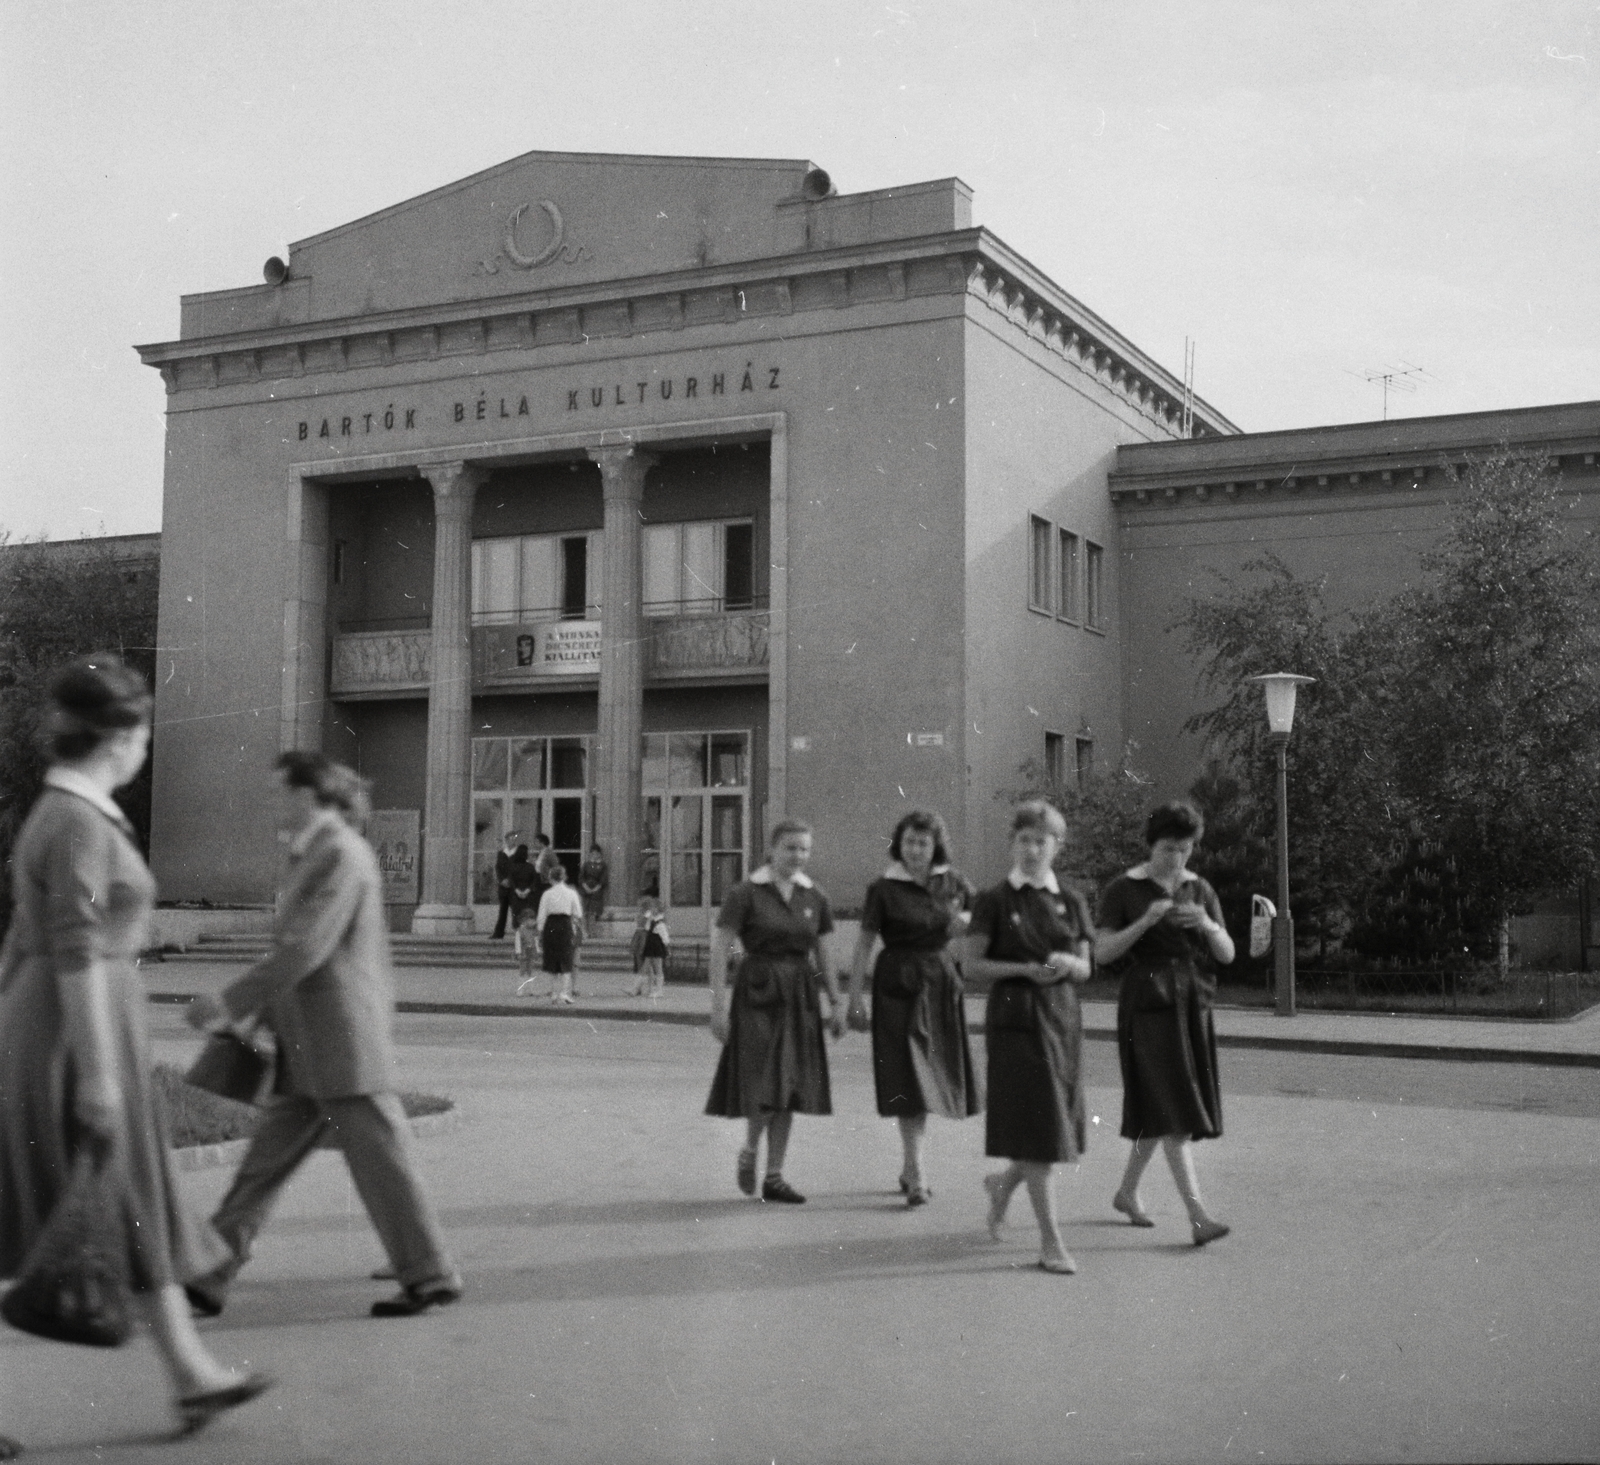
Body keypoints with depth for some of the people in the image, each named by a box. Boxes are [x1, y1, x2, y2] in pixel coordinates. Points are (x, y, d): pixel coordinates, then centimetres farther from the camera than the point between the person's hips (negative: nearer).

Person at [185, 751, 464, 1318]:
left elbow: (305, 949, -21)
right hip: (307, 1049, 10)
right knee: (264, 1160, 10)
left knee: (380, 1161, -1)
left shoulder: (342, 854, -15)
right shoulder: (316, 854, 16)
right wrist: (262, 1013, 20)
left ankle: (431, 1277, 9)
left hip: (344, 1045, -10)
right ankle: (207, 1276, 15)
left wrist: (231, 1001, -17)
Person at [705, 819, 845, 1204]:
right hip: (758, 994, -5)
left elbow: (823, 953, 15)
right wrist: (718, 1005, -13)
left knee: (790, 1089, 6)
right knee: (766, 1086, -11)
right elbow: (719, 948, -9)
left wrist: (836, 1002, 11)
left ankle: (774, 1177, 15)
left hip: (799, 997, 5)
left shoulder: (814, 897, 7)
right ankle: (748, 1153, 17)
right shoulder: (746, 893, -8)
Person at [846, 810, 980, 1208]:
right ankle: (916, 1178, -5)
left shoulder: (952, 881, 4)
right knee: (909, 1079, -8)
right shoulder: (884, 889, -7)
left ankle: (908, 1168, 26)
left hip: (942, 982, 4)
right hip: (899, 985, -4)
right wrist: (855, 999, -10)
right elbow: (863, 944, -7)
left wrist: (966, 920, -7)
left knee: (934, 1076, 9)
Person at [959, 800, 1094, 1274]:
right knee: (1037, 1128, -7)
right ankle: (1050, 1243, 0)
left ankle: (1004, 1182, 38)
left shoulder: (1071, 902, 9)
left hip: (1062, 1017, 4)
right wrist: (1024, 969, -16)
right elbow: (970, 964, -4)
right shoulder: (996, 901, -2)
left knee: (1059, 1126, 7)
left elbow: (1085, 970, 12)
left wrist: (1067, 963, -10)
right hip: (1015, 1017, -4)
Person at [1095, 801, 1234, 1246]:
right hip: (1146, 1004, -5)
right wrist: (1146, 921, -20)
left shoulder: (1199, 890, 9)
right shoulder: (1123, 890, -3)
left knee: (1156, 1112, 12)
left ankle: (1126, 1192, 30)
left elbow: (1227, 954, 6)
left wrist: (1207, 925, -15)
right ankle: (1197, 1214, -13)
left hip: (1192, 1004, 5)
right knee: (1171, 1110, -11)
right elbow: (1103, 952, -9)